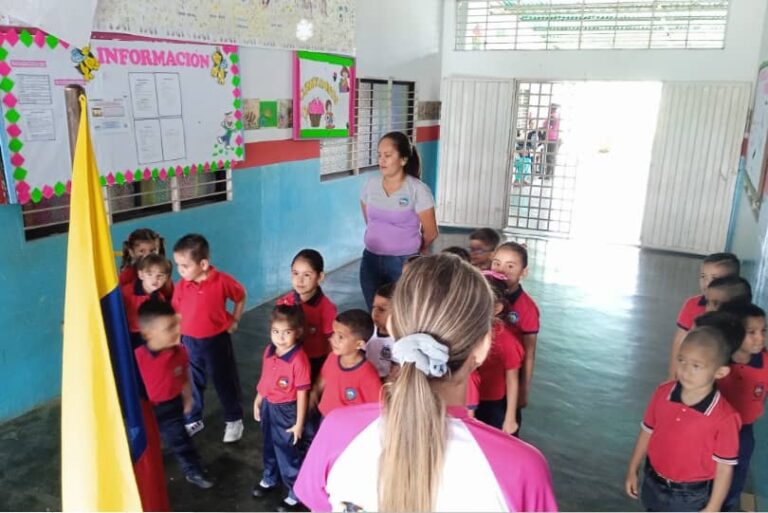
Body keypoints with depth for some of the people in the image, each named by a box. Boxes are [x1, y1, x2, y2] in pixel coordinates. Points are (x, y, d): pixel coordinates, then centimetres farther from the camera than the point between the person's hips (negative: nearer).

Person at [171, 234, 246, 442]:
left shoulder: (222, 281, -18)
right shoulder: (181, 286, -10)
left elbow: (241, 297, -1)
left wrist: (234, 321, 0)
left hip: (217, 341, -3)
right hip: (190, 342, 3)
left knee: (225, 382, 13)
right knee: (192, 384, 17)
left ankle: (234, 420, 32)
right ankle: (193, 420, 39)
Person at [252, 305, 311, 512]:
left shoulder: (299, 359, -27)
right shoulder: (269, 351, -6)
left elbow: (302, 393, -21)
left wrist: (299, 423, -16)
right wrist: (258, 401, 15)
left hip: (285, 410, -7)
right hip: (267, 406, 7)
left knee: (287, 452, 9)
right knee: (269, 446, 27)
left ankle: (296, 491, 30)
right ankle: (270, 479, 52)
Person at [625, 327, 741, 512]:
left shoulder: (724, 417, -28)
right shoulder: (662, 393, -15)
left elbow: (724, 468, -18)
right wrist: (632, 471, 6)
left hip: (691, 496, -4)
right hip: (653, 484, 4)